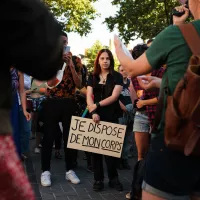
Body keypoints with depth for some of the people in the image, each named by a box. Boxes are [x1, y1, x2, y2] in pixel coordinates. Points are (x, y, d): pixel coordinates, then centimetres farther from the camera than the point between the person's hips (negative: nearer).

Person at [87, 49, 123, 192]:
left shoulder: (117, 76, 1)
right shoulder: (92, 77, 10)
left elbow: (114, 96, -9)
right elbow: (89, 96, 1)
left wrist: (97, 105, -12)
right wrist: (93, 112, -15)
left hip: (111, 118, -2)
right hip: (95, 117, 3)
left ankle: (113, 178, 16)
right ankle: (98, 179, 14)